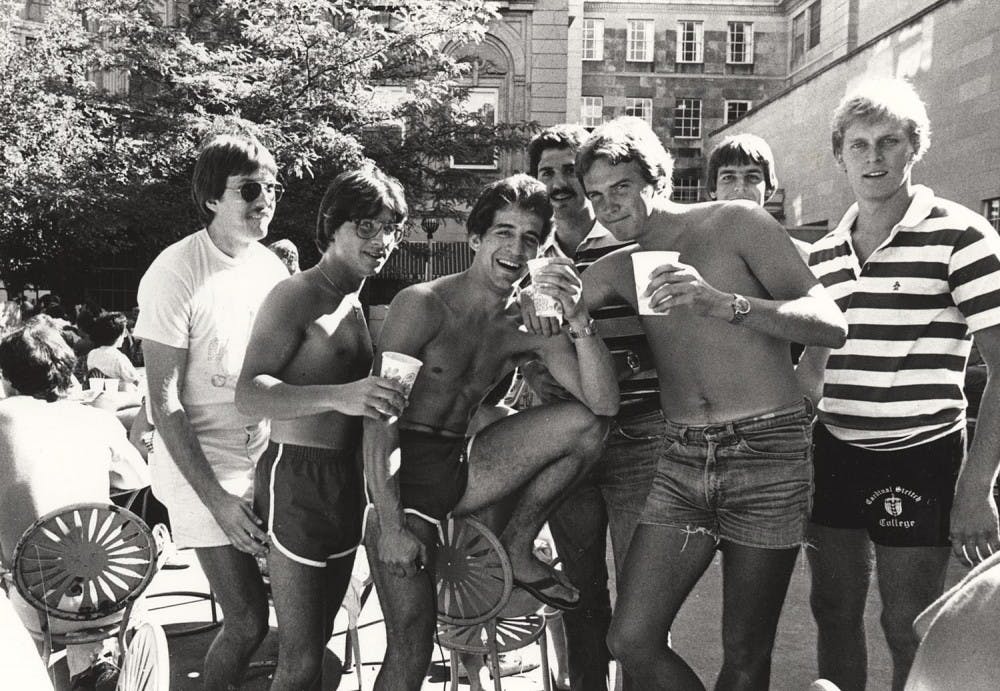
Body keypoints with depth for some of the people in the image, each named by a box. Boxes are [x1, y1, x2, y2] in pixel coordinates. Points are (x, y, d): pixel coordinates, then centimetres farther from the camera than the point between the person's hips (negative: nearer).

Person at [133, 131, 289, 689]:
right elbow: (164, 402, -16)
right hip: (201, 467, -6)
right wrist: (217, 500, -18)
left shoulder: (271, 266, 3)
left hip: (265, 458, 6)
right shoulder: (177, 273, -16)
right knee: (249, 621, -5)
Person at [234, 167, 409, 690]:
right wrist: (338, 396, -36)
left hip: (349, 483, 8)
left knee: (319, 641, 16)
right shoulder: (296, 297, -10)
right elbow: (248, 394, -23)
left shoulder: (364, 307, 15)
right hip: (298, 476, -8)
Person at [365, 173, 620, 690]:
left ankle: (516, 549, 4)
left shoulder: (530, 327, 2)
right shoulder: (423, 305, -13)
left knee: (584, 422, -11)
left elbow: (604, 404, -7)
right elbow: (379, 417, -16)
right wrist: (391, 525, -21)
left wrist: (578, 320, -21)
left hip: (461, 467, 5)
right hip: (401, 473, -5)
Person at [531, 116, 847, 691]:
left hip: (766, 454, -4)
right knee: (631, 642, -2)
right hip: (682, 461, 4)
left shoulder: (737, 222, -2)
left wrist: (724, 303, -24)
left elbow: (833, 325, -9)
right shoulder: (617, 269, 13)